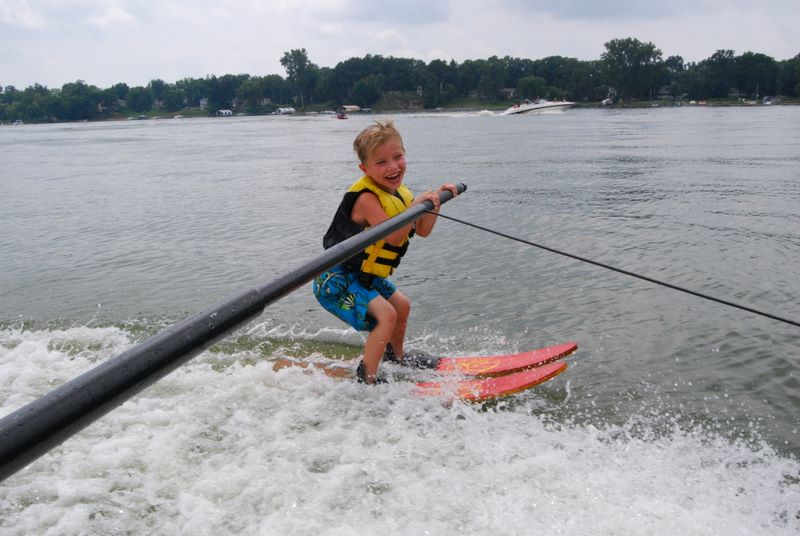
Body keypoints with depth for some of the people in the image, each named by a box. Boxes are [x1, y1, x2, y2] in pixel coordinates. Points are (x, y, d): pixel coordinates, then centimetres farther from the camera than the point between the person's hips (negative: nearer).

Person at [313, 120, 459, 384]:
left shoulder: (398, 192, 3)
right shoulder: (367, 197, -27)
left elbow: (422, 231, 2)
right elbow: (392, 235, -37)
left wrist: (434, 201, -11)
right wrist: (417, 204, -39)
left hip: (363, 276, 10)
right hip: (336, 280, -10)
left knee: (402, 305, 23)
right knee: (385, 314, -24)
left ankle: (397, 358, 45)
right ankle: (366, 379, -14)